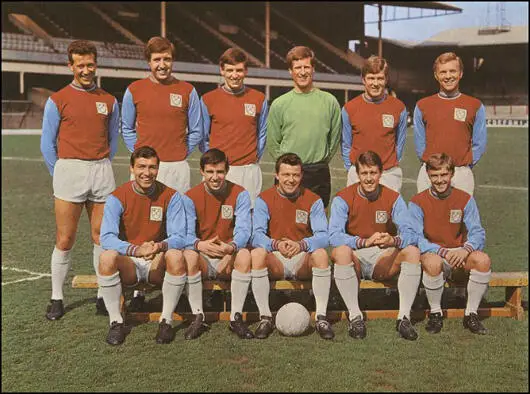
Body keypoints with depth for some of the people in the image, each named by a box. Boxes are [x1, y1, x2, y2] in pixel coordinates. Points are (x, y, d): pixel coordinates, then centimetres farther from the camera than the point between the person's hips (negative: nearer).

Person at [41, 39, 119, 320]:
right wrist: (61, 174, 1)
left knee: (101, 237, 5)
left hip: (102, 172, 3)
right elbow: (47, 144, 5)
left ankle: (103, 296, 14)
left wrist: (101, 166, 11)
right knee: (65, 240, 0)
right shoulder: (58, 100, 2)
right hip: (69, 171, -2)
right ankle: (57, 298, 12)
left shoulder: (109, 101, 10)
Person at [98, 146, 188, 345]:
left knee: (176, 256, -31)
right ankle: (116, 322, -15)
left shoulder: (170, 196, -4)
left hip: (159, 264, 0)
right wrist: (135, 249, -35)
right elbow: (107, 238, -17)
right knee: (107, 257, -31)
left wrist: (161, 246, -34)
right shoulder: (118, 197, -6)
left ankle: (166, 320, -15)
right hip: (128, 264, 0)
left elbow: (179, 237, -10)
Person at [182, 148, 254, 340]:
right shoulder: (191, 197, -3)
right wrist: (199, 244, -37)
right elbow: (186, 234, -12)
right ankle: (198, 317, -20)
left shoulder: (239, 194, -3)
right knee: (188, 255, -32)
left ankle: (236, 317, -21)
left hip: (228, 260, 0)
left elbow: (243, 229, -14)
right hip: (202, 260, 0)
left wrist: (231, 246, -38)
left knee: (244, 254, -32)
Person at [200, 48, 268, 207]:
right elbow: (202, 136, 10)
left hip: (249, 172, 1)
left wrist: (254, 159, 7)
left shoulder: (259, 99, 6)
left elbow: (262, 133, 14)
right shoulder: (208, 100, 3)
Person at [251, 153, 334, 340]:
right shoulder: (264, 199, 0)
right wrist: (276, 244, -34)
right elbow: (257, 235, -11)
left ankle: (321, 318, -25)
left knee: (321, 253, -31)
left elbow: (323, 236, -11)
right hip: (275, 261, 0)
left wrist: (301, 245, -33)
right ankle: (265, 317, -24)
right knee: (257, 253, -31)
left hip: (304, 259, 0)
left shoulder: (313, 200, 1)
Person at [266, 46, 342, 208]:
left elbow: (335, 138, 10)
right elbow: (272, 143, 7)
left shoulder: (330, 101, 4)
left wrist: (321, 161, 9)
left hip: (319, 175, 1)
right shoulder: (279, 104, 2)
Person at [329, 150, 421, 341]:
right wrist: (365, 242, -34)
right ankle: (355, 316, -28)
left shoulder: (393, 198, 1)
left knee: (413, 251, -24)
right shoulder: (343, 198, -6)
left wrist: (393, 240, -33)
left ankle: (404, 316, -23)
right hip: (354, 259, -2)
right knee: (341, 251, -35)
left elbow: (410, 233, -10)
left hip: (383, 260, 2)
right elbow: (334, 236, -19)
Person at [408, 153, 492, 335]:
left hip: (459, 254, 3)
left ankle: (471, 314, -9)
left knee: (483, 260, -29)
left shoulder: (465, 199, 4)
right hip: (432, 253, -2)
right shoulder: (417, 202, -3)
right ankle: (435, 313, -12)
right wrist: (443, 252, -25)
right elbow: (416, 238, -12)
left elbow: (477, 232, -2)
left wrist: (466, 249, -24)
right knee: (433, 263, -38)